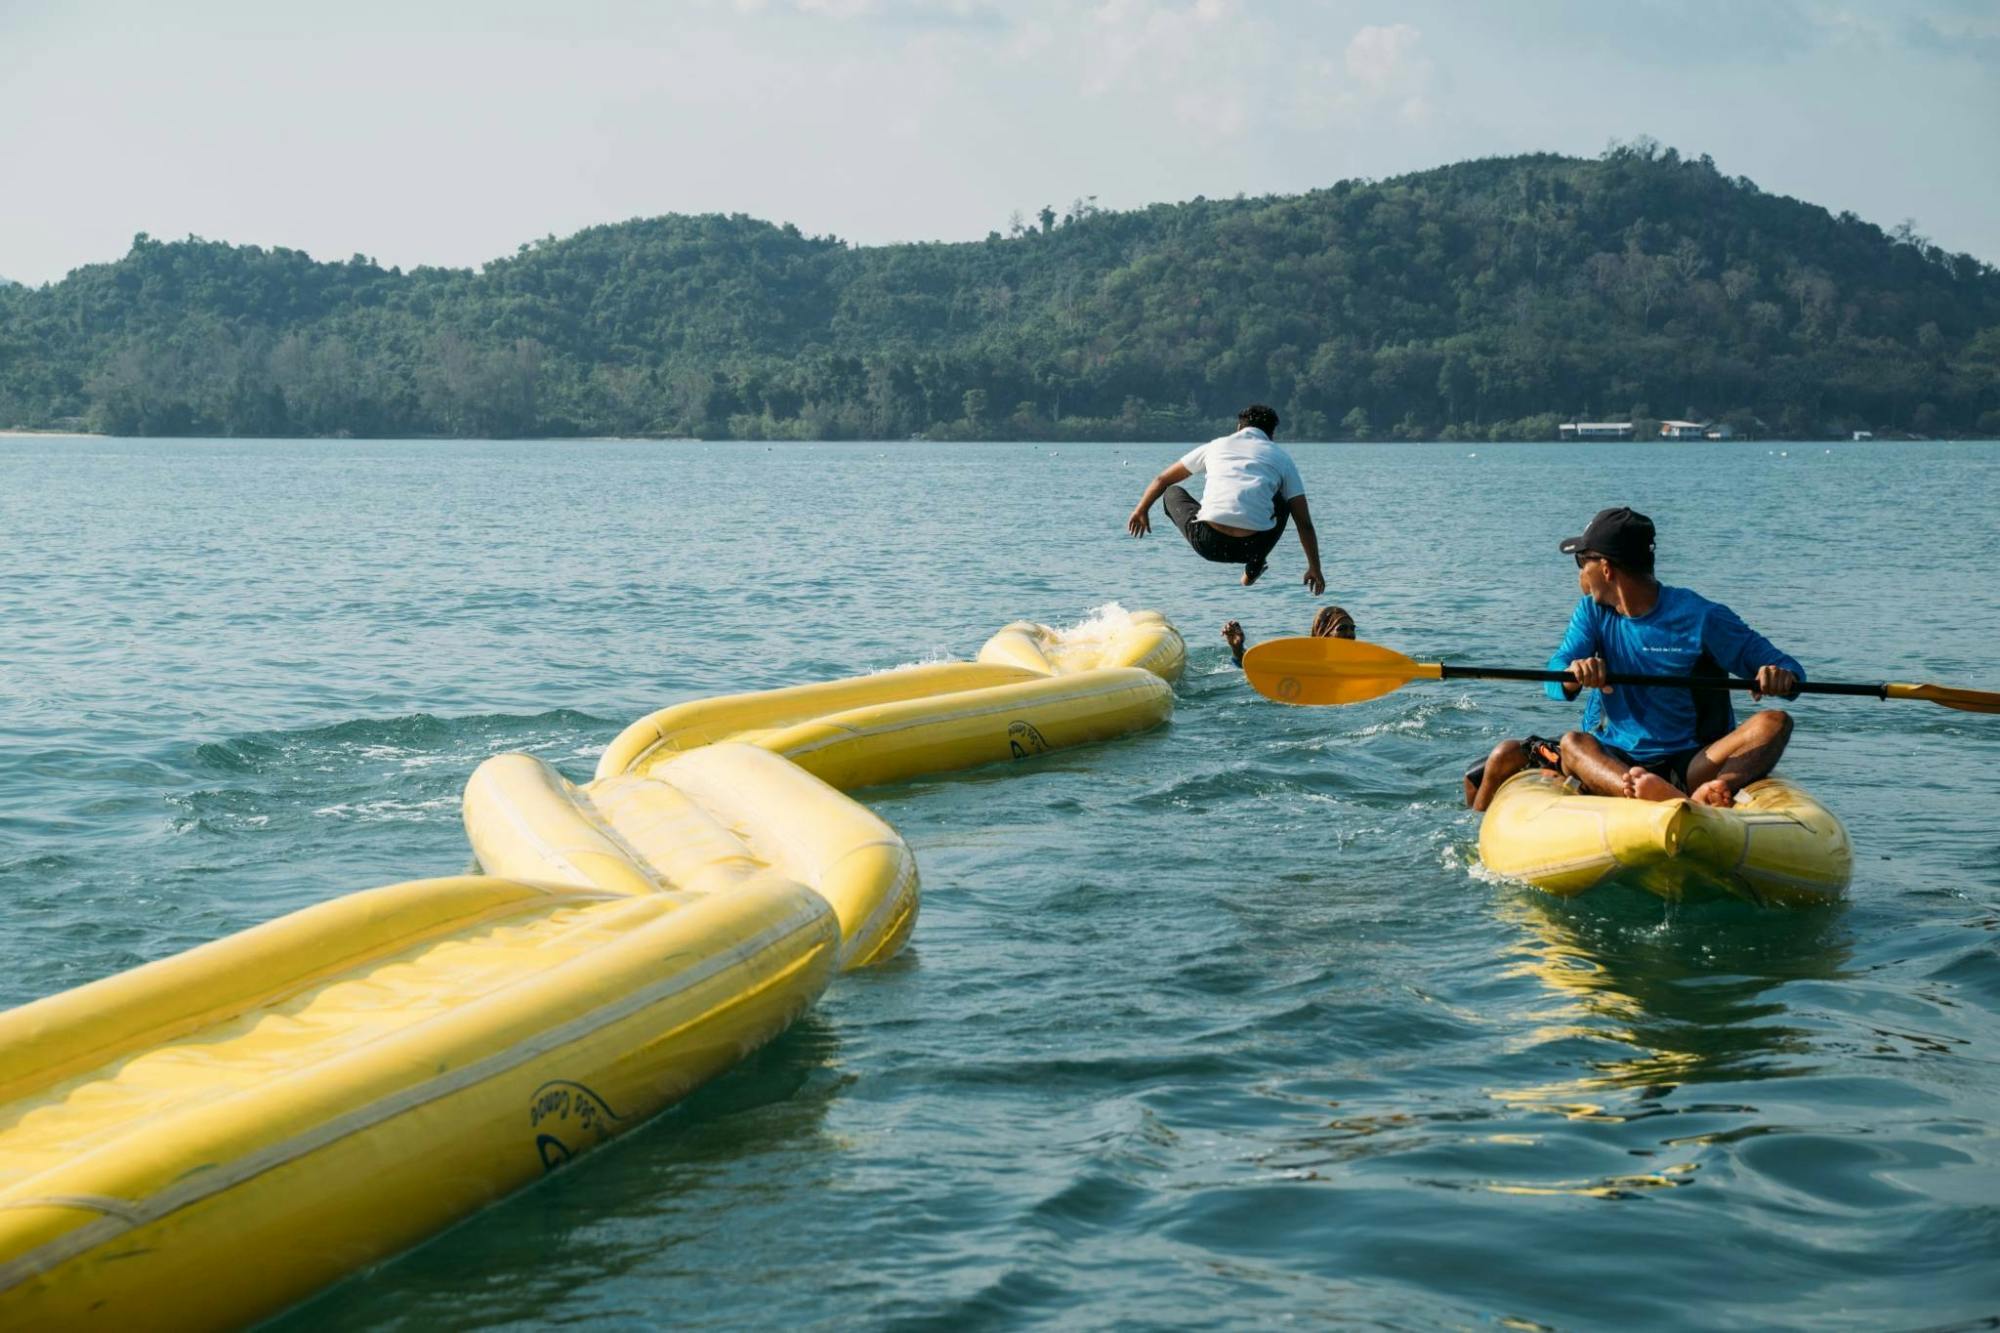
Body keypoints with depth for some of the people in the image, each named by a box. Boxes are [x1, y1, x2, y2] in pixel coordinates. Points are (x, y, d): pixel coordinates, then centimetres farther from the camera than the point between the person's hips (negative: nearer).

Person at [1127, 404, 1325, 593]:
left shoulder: (1217, 445, 22)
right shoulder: (1281, 458, 19)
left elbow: (1162, 480, 32)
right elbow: (1305, 524, 17)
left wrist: (1141, 510, 49)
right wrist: (1315, 569, 26)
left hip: (1208, 544, 0)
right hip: (1252, 547, 0)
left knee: (1173, 492, 29)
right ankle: (1254, 568, 20)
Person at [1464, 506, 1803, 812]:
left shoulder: (1699, 618, -2)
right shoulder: (1593, 612, 9)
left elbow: (1780, 665, -3)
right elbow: (1554, 683, -7)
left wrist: (1783, 678, -29)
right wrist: (1575, 674, -33)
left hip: (1685, 767, -2)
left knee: (1775, 724, -26)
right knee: (1516, 754, -26)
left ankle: (1714, 793, -58)